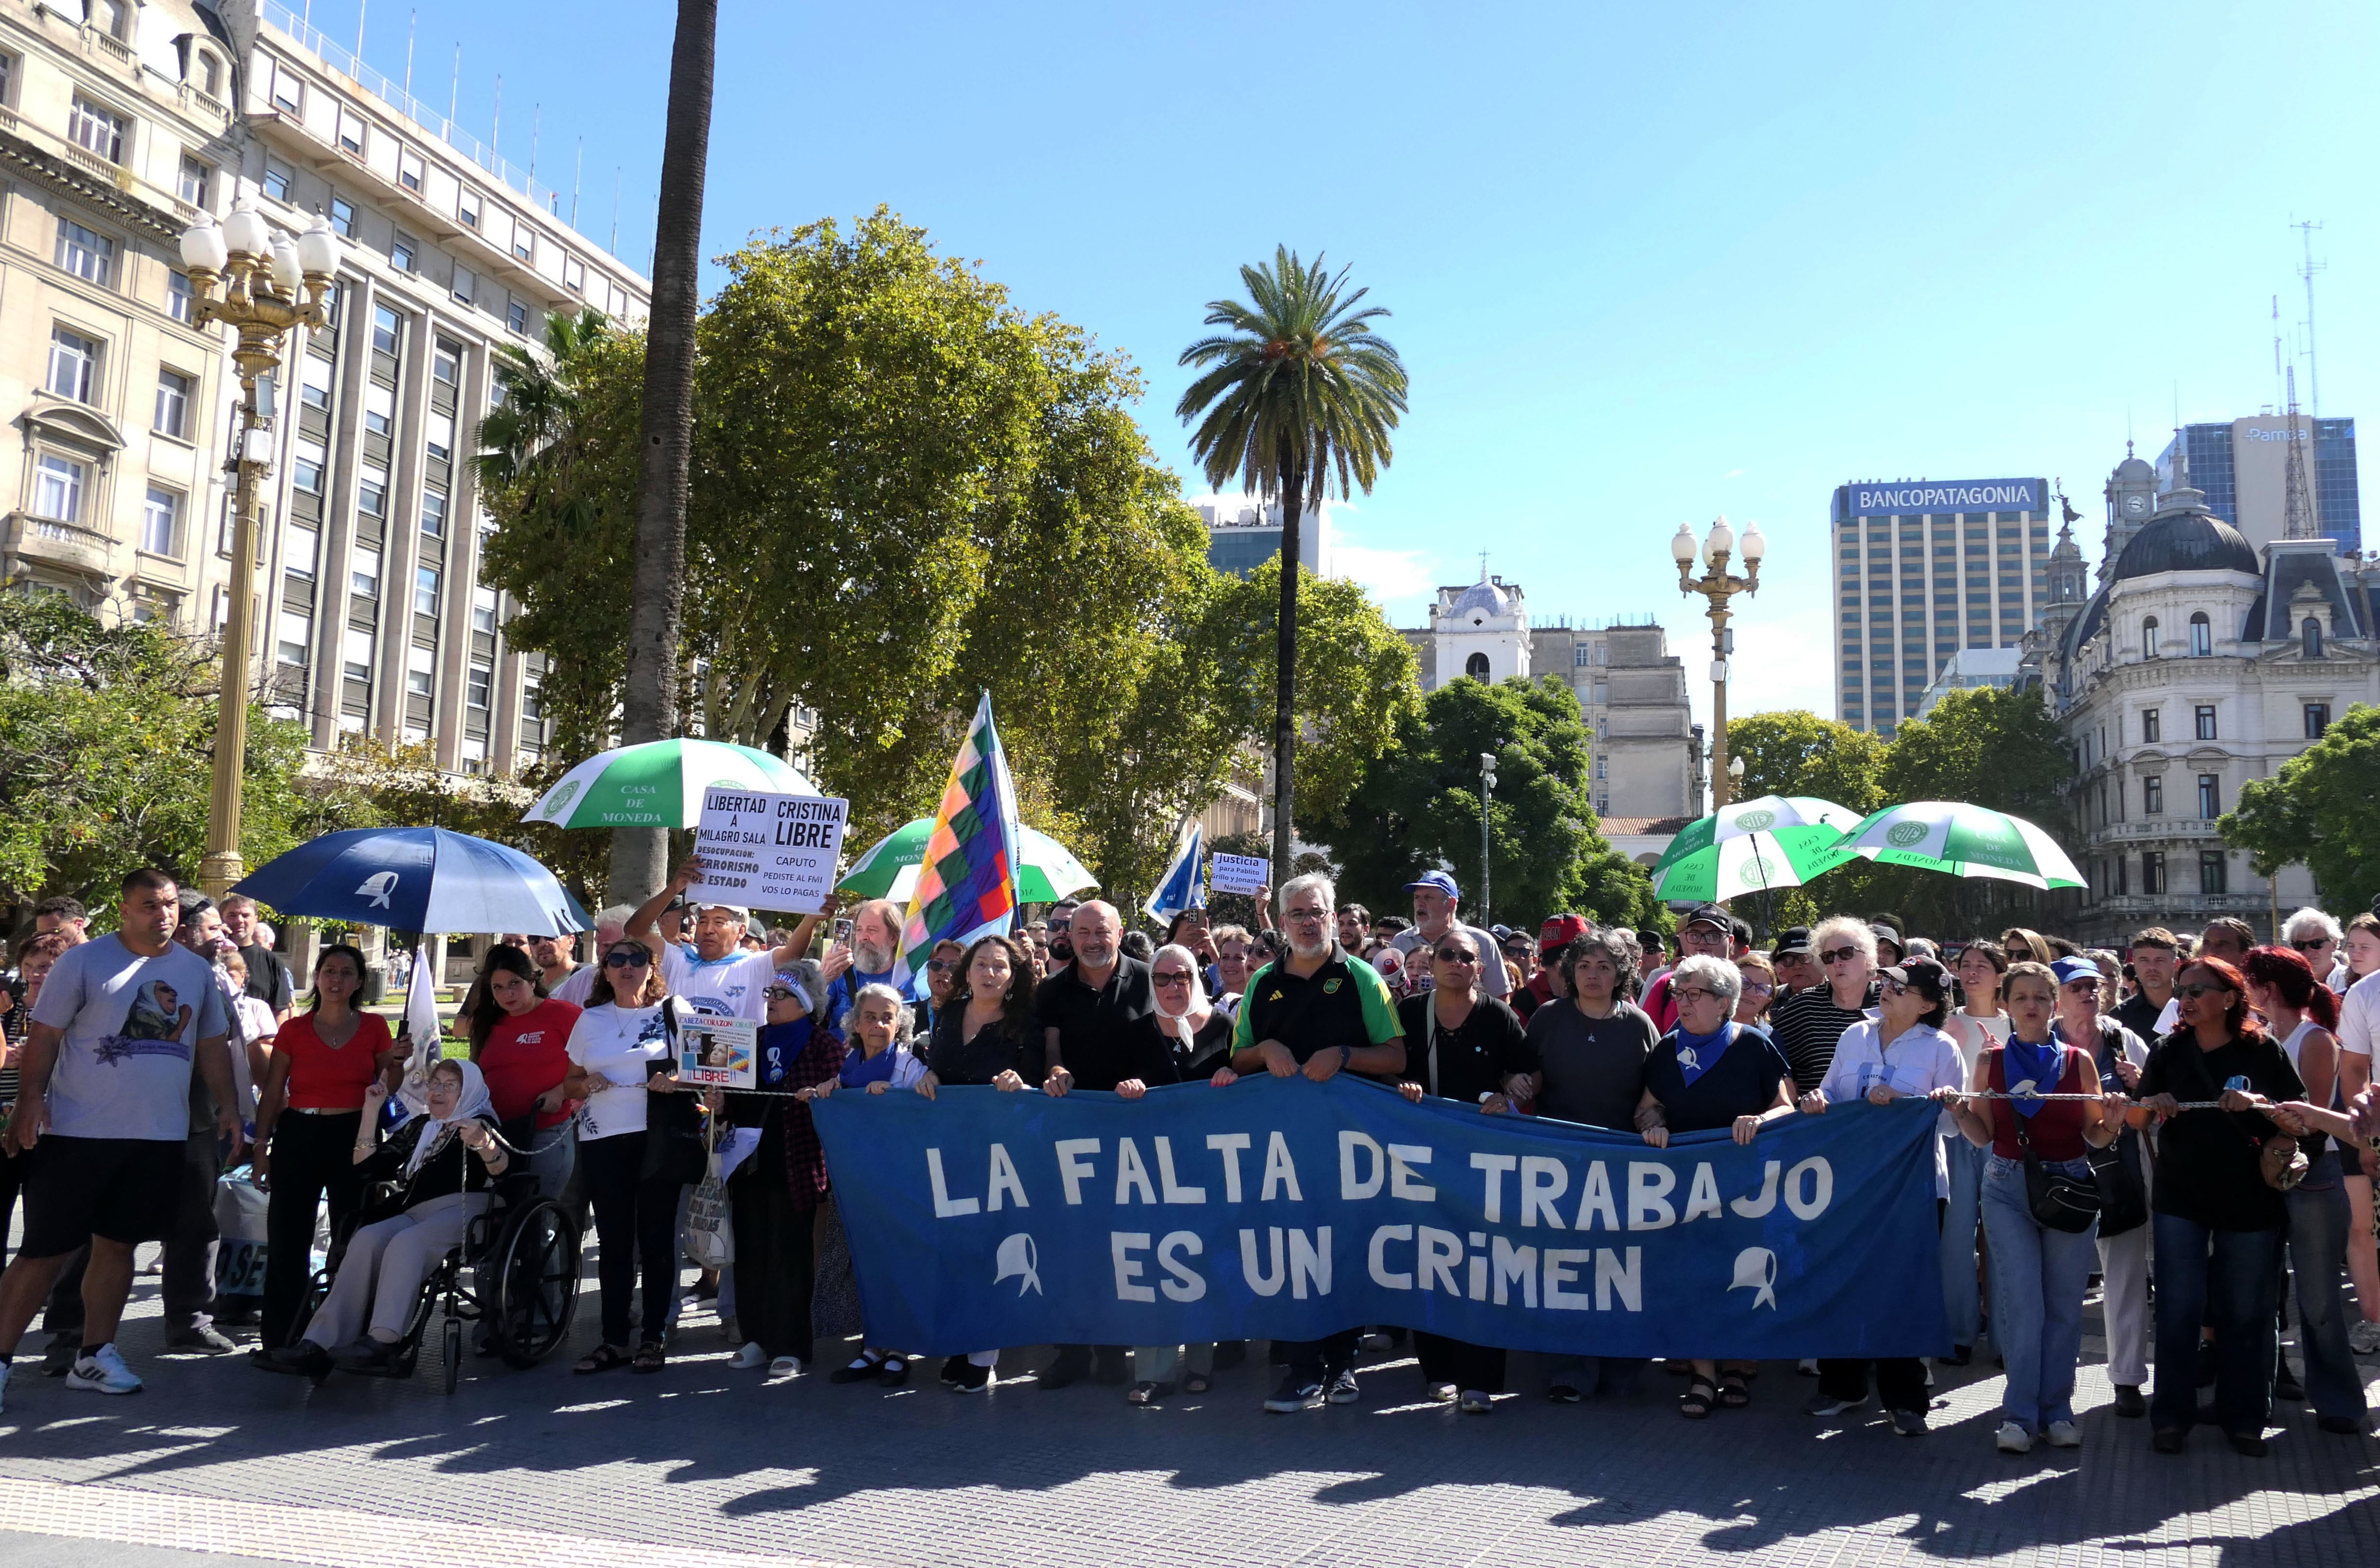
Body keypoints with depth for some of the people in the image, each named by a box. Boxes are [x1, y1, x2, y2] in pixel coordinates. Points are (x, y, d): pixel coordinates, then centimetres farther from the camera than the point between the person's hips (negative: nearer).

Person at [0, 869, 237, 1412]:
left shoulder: (196, 970, 11)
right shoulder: (84, 961, -3)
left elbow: (211, 1045, 17)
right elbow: (44, 1036, -3)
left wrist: (227, 1106, 10)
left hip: (160, 1137, 4)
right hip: (78, 1132, -4)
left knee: (117, 1245, 11)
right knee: (45, 1250, 0)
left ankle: (95, 1356, 20)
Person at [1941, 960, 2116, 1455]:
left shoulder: (2079, 1061, 5)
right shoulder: (1991, 1062, 5)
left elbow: (2095, 1137, 6)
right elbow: (1983, 1135, 6)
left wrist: (2114, 1120, -15)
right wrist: (1960, 1111, -13)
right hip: (2008, 1190, -1)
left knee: (2064, 1304, 4)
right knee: (2022, 1305, -5)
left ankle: (2056, 1409, 17)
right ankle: (2020, 1414, 3)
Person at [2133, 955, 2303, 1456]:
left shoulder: (2262, 1051, -1)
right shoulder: (2169, 1051, 4)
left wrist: (2258, 1104, -22)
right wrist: (2150, 1104, -19)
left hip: (2249, 1201, -1)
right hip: (2181, 1200, 1)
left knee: (2247, 1313, 6)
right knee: (2179, 1311, 1)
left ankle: (2244, 1419, 19)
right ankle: (2171, 1416, 10)